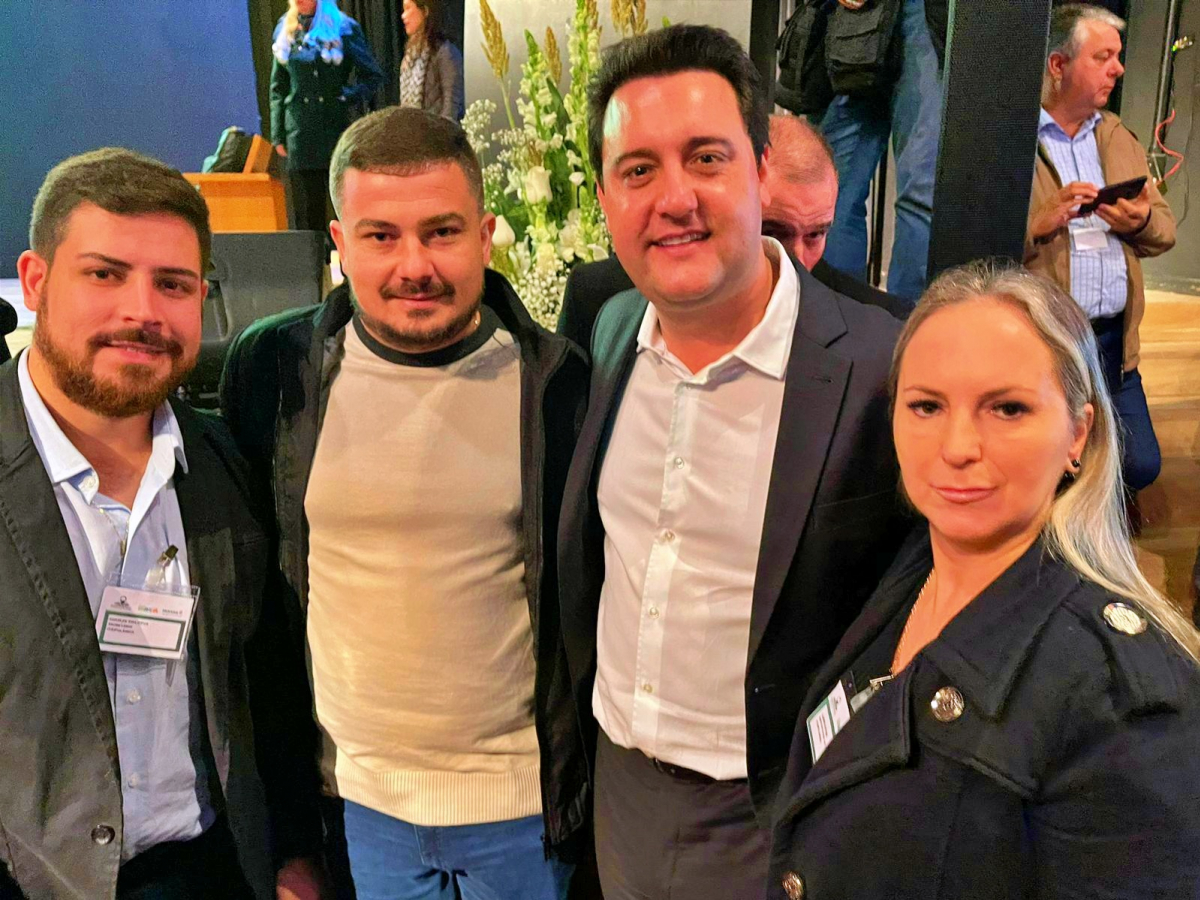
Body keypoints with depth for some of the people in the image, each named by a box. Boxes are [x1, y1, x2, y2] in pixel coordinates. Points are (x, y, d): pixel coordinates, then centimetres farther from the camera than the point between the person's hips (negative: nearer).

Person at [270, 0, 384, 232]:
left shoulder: (344, 28, -1)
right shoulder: (284, 31, 10)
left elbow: (374, 76, 3)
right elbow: (278, 87, 13)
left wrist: (348, 99, -9)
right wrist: (278, 134, 8)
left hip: (336, 131, -3)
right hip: (300, 135, 3)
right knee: (306, 213, 6)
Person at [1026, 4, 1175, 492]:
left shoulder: (1120, 140, 17)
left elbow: (1165, 230, 17)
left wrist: (1141, 221, -6)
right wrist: (1039, 224, -25)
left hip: (1112, 340, 6)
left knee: (1140, 466, 3)